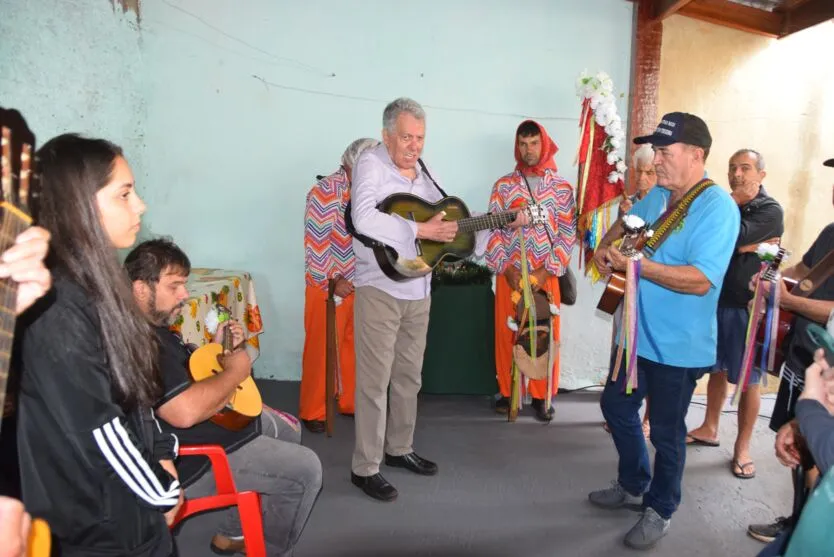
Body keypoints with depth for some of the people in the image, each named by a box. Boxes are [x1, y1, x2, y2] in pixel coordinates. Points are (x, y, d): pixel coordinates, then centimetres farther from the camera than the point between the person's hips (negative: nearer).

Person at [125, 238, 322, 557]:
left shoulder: (152, 327, 8)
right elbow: (186, 410, -38)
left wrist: (217, 349, 4)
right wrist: (235, 371, -23)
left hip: (209, 424, 11)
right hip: (189, 461, -11)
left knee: (288, 428, 24)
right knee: (306, 470, -8)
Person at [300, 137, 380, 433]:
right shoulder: (325, 191, -13)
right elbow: (316, 242, -17)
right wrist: (331, 281, -17)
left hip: (362, 283, 6)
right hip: (329, 284, -6)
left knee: (355, 345, 14)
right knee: (321, 348, 2)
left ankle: (351, 402, 29)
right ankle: (312, 411, 16)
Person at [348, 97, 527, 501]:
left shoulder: (423, 174, 12)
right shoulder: (371, 164, -9)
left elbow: (453, 221, 15)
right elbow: (363, 219, -26)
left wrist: (502, 224, 6)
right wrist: (421, 230, -28)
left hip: (418, 289, 7)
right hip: (380, 287, -7)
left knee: (409, 376, 16)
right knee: (375, 380, -1)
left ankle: (399, 449, 33)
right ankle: (364, 468, 12)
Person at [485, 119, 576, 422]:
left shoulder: (562, 188, 4)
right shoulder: (503, 185, 5)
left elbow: (568, 233, -1)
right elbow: (493, 229, 1)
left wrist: (546, 271, -10)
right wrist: (506, 268, -9)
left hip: (546, 274, 0)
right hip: (509, 273, 1)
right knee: (506, 333, 4)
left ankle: (541, 396, 14)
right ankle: (507, 392, 18)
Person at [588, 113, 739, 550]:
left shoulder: (717, 206, -20)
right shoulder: (658, 195, 5)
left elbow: (701, 281, -29)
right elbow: (627, 221, 25)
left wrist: (640, 267, -33)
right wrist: (606, 245, 5)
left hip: (678, 346, -8)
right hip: (638, 334, 8)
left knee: (665, 432, 8)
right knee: (616, 406, 20)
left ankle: (660, 510, 31)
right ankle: (633, 485, 42)